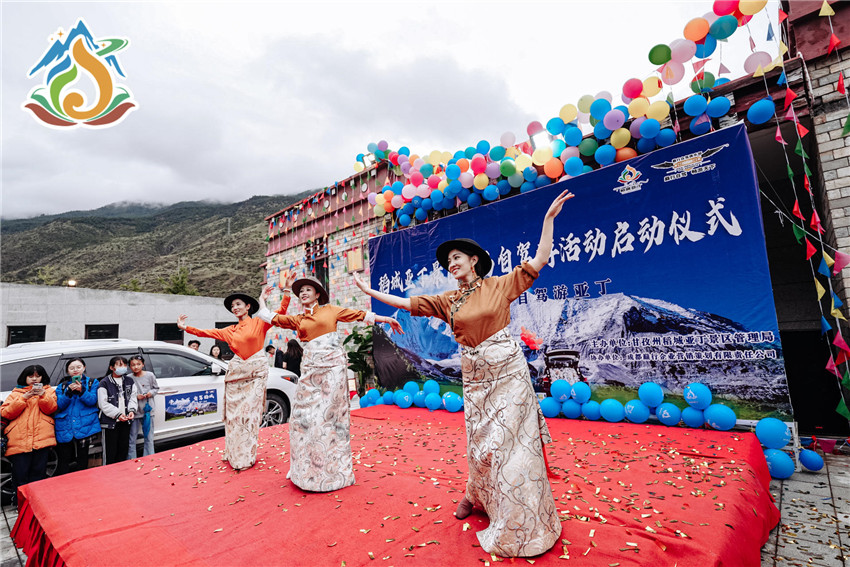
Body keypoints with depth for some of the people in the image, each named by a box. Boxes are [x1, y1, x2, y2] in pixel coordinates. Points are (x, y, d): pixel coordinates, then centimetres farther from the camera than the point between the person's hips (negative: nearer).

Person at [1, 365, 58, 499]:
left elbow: (51, 409, 3)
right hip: (19, 440, 1)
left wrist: (43, 395, -13)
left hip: (42, 437, -1)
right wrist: (24, 398, -8)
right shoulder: (16, 393, 18)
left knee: (39, 473, 0)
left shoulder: (49, 391, 17)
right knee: (20, 475, -2)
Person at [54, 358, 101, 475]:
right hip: (65, 427, 2)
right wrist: (69, 391, -14)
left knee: (82, 461, 4)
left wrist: (81, 391, -20)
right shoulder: (62, 386, 14)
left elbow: (92, 401, -5)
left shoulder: (92, 382, 8)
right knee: (63, 463, 2)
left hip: (85, 426, -2)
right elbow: (59, 405, 2)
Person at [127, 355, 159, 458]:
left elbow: (156, 388, 9)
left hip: (148, 410, 1)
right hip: (134, 412, -1)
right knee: (131, 440, 9)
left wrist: (151, 393, -10)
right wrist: (136, 397, -15)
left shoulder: (150, 375, -3)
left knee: (149, 439, 10)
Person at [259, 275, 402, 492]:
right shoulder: (298, 320, 16)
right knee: (305, 415, 4)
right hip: (311, 368, 4)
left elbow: (359, 314, 6)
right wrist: (263, 299, 26)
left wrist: (385, 319, 4)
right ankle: (308, 469, 21)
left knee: (328, 415, -2)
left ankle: (333, 470, 10)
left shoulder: (330, 310, 8)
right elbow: (272, 318, 16)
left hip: (332, 365, -4)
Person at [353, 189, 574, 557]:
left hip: (507, 369, -3)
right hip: (474, 375, 4)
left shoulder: (500, 285, -3)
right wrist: (371, 292, 9)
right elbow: (407, 303, 8)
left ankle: (518, 525, 19)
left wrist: (548, 218, -9)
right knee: (480, 439, 13)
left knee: (509, 439, 1)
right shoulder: (447, 301, 7)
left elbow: (539, 261, -5)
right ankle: (476, 495, 40)